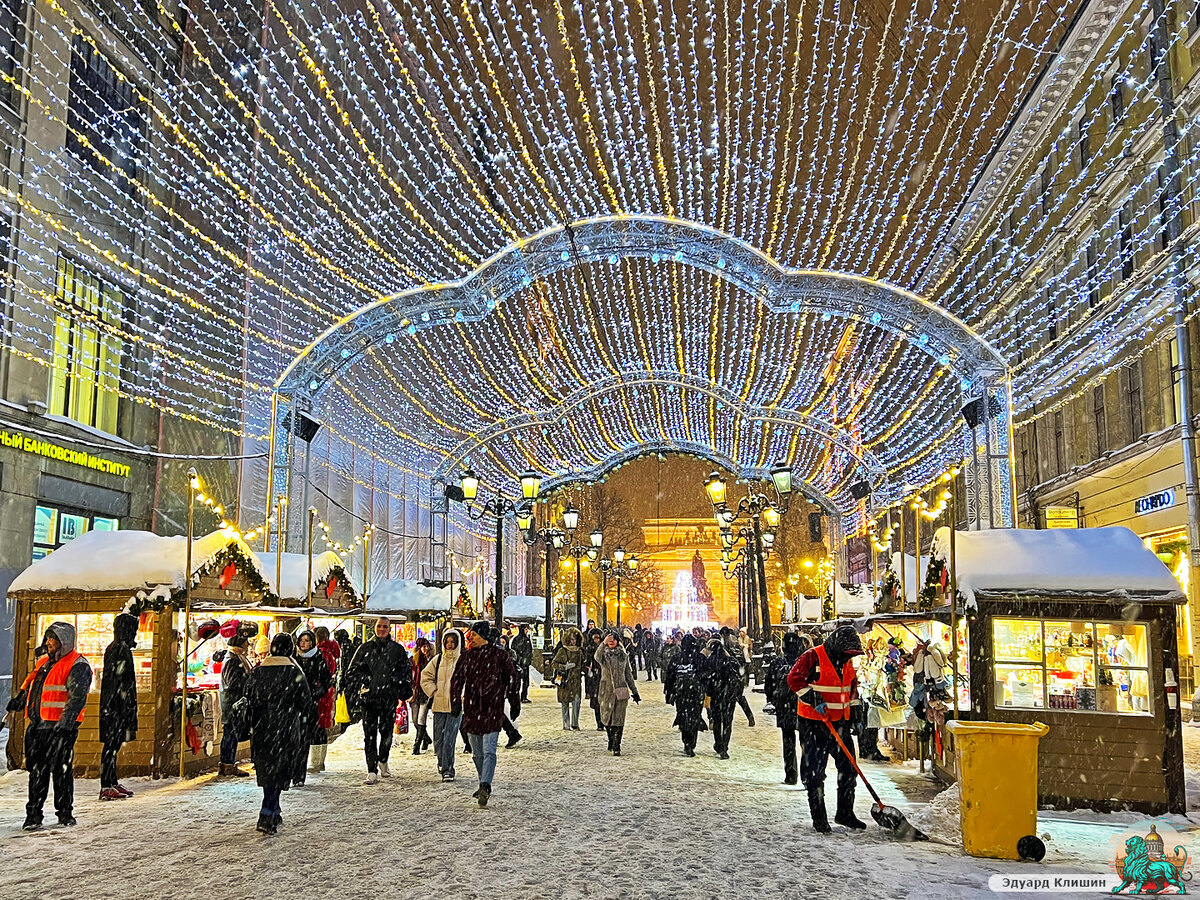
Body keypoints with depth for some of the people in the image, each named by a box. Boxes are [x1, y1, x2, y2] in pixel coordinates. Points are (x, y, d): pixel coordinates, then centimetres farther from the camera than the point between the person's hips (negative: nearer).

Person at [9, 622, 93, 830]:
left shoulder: (78, 666, -9)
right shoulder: (44, 663, 18)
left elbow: (76, 698, -17)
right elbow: (30, 687, 33)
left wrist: (64, 725, -25)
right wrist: (19, 700, 16)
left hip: (61, 728, -7)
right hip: (37, 726, 7)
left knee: (61, 770, -2)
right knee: (37, 770, 9)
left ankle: (65, 812, 8)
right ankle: (33, 814, 16)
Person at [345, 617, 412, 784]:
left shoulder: (398, 649, 6)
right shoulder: (365, 648, 7)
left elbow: (407, 671, 10)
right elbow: (353, 671, 11)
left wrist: (401, 691, -1)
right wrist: (356, 691, 1)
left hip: (389, 697, 0)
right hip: (369, 697, 0)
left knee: (387, 732, 8)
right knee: (370, 734, -5)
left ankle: (383, 761, 34)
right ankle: (372, 772, -3)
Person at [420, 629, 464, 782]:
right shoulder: (438, 660, 8)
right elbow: (425, 677, 14)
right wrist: (433, 692, 4)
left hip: (456, 706, -3)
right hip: (439, 705, 3)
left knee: (449, 739, -11)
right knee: (438, 739, 8)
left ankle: (447, 770, -5)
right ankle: (442, 762, 32)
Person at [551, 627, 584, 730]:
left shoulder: (579, 651, 12)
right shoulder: (562, 651, 0)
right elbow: (553, 664, -3)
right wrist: (565, 667, -14)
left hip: (577, 680, 3)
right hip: (565, 680, -2)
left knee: (577, 701, -10)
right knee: (565, 703, 3)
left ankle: (575, 724, -4)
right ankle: (566, 725, 12)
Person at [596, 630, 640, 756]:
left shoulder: (623, 655, 10)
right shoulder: (604, 654, 2)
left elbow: (628, 674, 16)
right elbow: (597, 657, -25)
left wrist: (634, 691, 15)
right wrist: (604, 644, -40)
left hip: (621, 690, 1)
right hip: (606, 690, 0)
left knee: (618, 720, -6)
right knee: (607, 718, 7)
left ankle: (616, 746, -3)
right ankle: (611, 740, 29)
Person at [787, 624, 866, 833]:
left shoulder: (847, 661, 10)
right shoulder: (812, 657, -12)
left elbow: (853, 686, 23)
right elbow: (794, 679, -19)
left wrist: (855, 712, 19)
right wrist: (814, 700, -23)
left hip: (840, 721, 7)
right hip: (815, 722, -6)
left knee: (848, 766, 8)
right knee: (814, 771, -3)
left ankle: (845, 813, 22)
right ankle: (819, 818, 8)